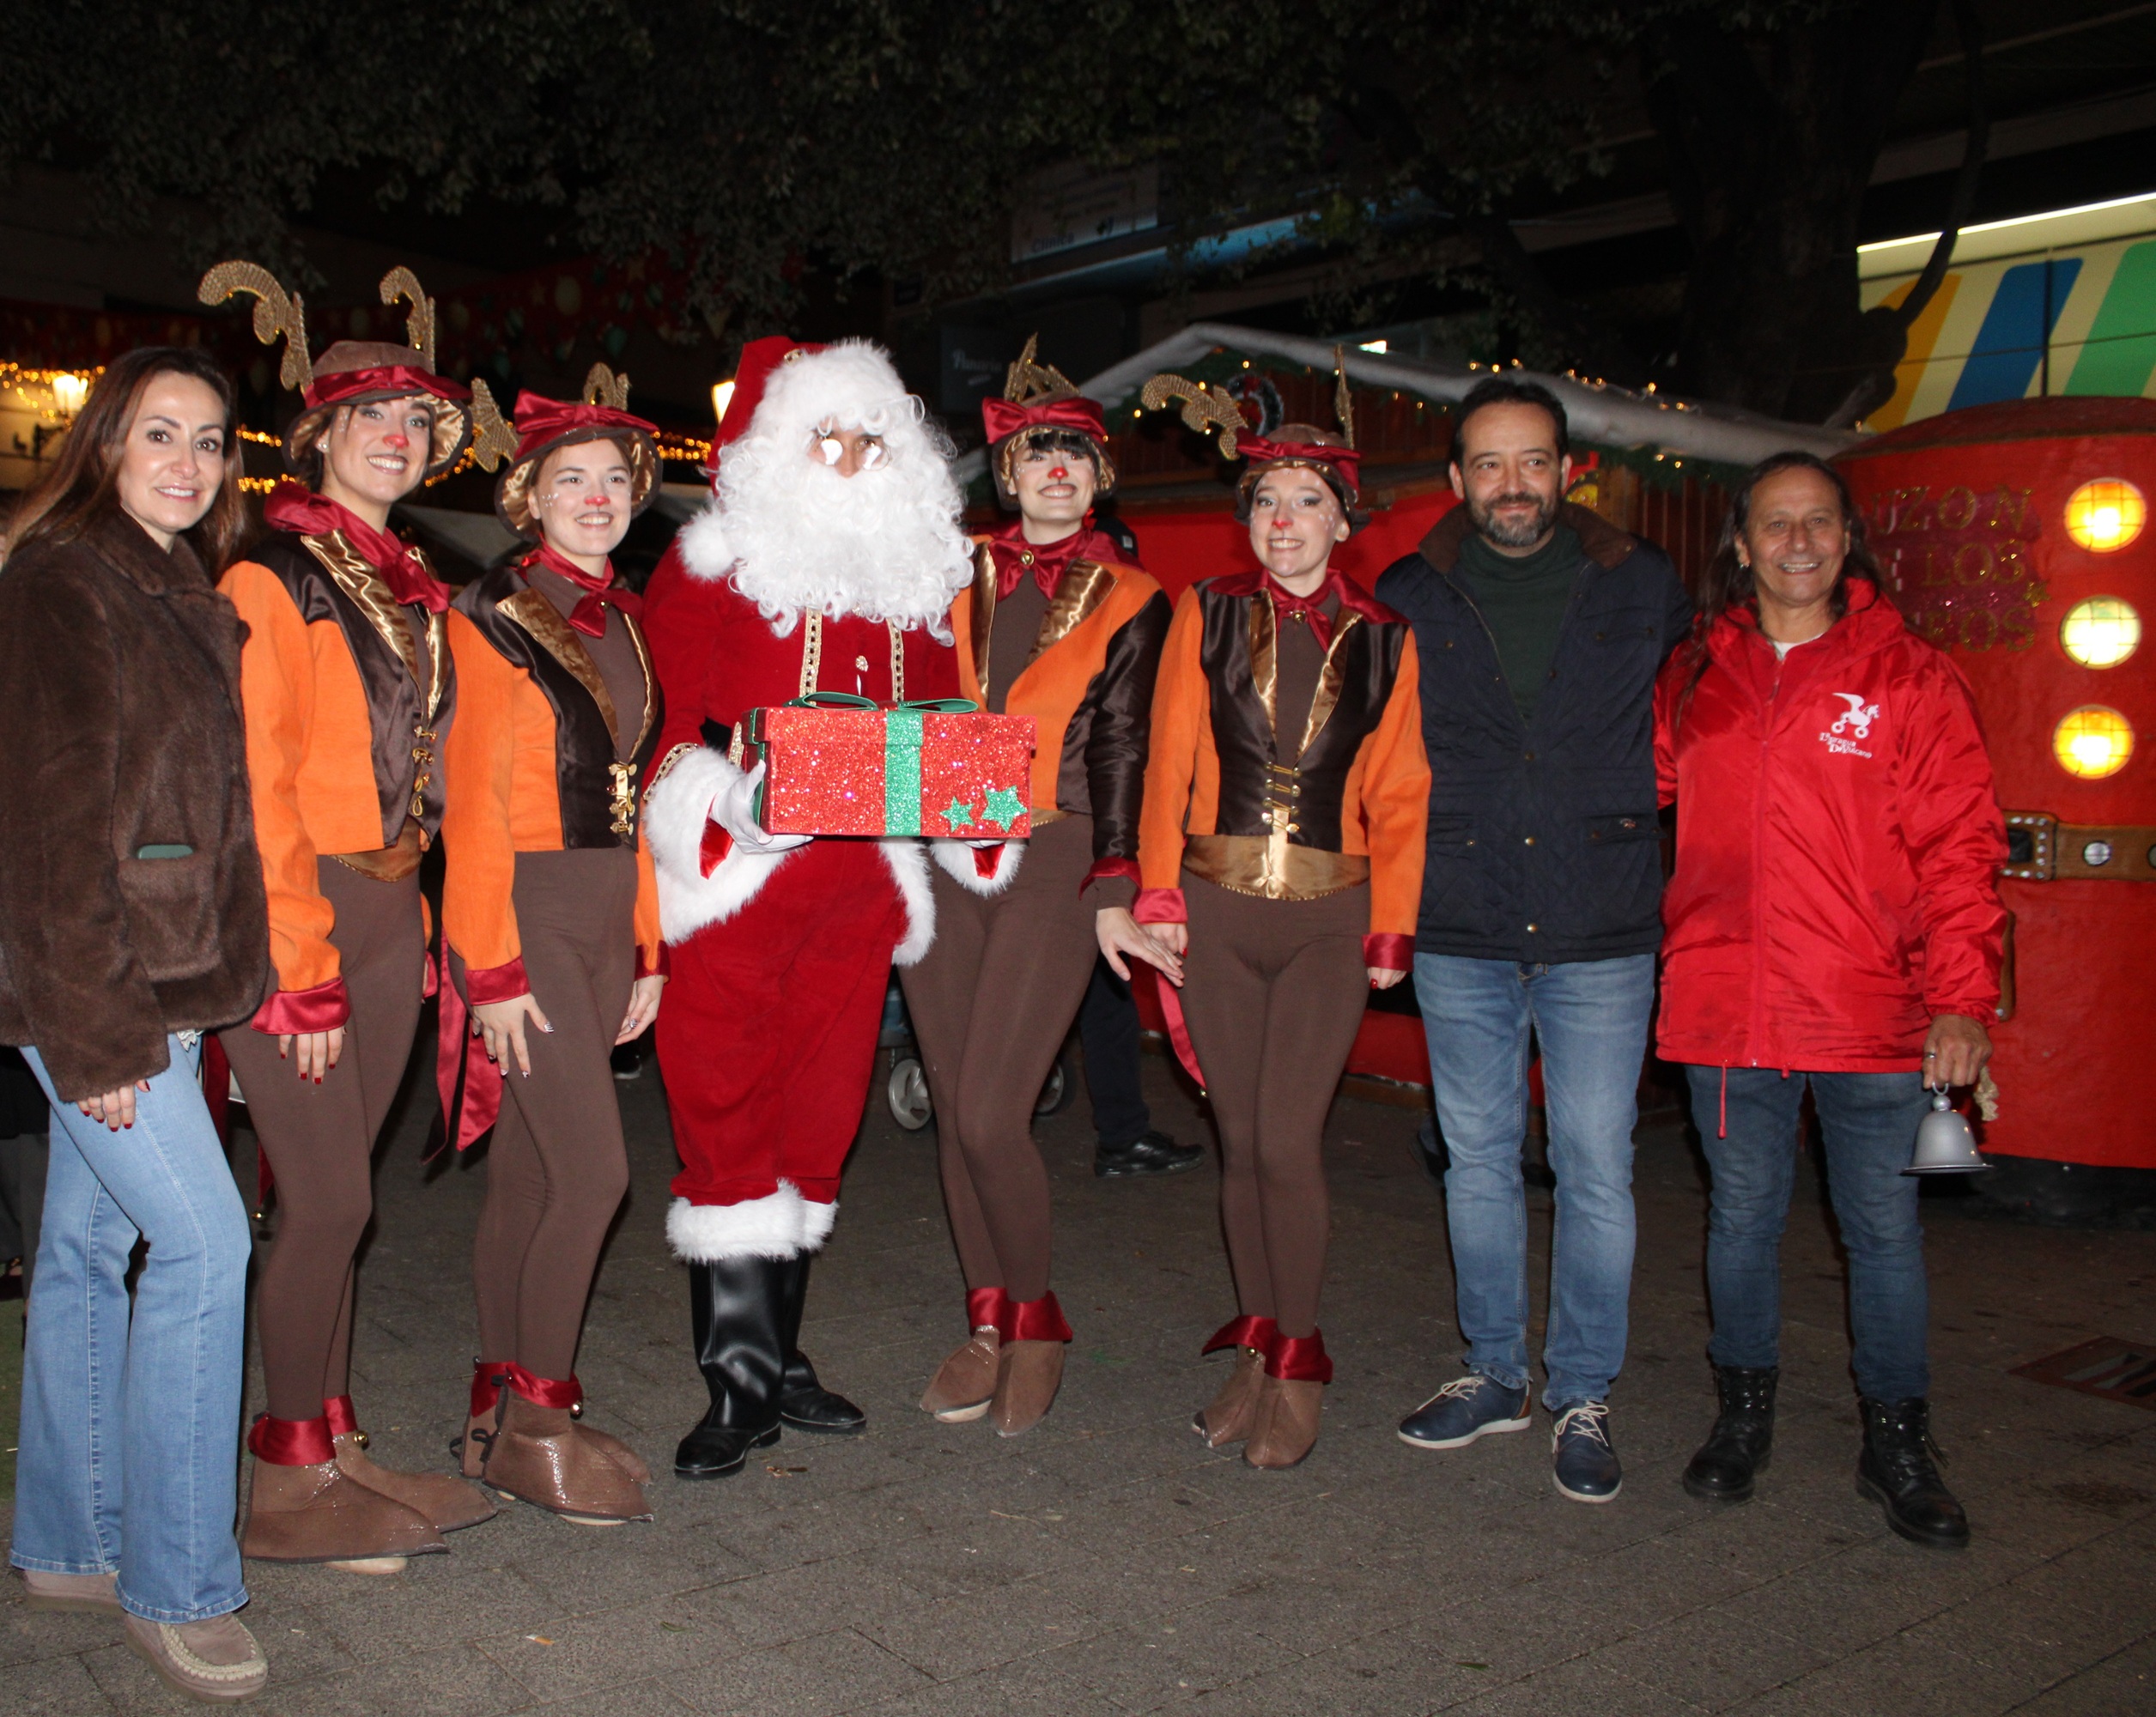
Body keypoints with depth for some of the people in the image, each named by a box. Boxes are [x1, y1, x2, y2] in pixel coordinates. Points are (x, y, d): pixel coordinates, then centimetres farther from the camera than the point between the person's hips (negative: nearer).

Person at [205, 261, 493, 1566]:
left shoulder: (414, 591, 16)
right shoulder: (271, 576, -8)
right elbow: (255, 786, -13)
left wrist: (410, 922, 11)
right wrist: (304, 968, -16)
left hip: (387, 911, 7)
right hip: (287, 916, -7)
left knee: (338, 1196, 11)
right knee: (329, 1199, -5)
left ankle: (334, 1446, 21)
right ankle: (293, 1481, 9)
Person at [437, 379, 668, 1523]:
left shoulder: (619, 624, 14)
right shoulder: (493, 620, -7)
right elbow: (474, 806, -11)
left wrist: (645, 947, 14)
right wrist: (494, 971, -15)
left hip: (605, 913, 7)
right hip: (524, 910, -7)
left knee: (531, 1171, 11)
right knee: (592, 1168, -10)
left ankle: (502, 1416, 19)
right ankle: (536, 1421, 5)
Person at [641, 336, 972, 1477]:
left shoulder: (912, 576, 16)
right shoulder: (710, 567, 1)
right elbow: (670, 727, -5)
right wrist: (736, 796, -23)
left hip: (854, 885, 5)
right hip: (735, 877, -4)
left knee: (818, 1115, 9)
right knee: (727, 1113, -5)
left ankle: (778, 1357, 22)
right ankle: (738, 1379, 3)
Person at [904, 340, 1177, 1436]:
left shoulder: (1128, 602, 6)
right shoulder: (956, 576, 12)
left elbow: (1119, 750, 2)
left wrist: (1111, 891, -6)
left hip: (1052, 863, -3)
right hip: (938, 859, 3)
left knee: (989, 1116, -11)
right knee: (954, 1109, 6)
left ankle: (1035, 1320, 11)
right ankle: (986, 1321, 22)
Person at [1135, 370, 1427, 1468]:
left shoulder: (1382, 641, 5)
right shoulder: (1207, 615, 5)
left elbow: (1399, 796, 6)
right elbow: (1168, 759, 2)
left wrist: (1394, 926, 0)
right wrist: (1160, 894, -5)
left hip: (1328, 920, -1)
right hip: (1218, 910, 1)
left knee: (1287, 1141, -7)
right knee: (1239, 1138, 7)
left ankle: (1296, 1361, 11)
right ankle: (1255, 1343, 23)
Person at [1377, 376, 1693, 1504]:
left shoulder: (1644, 589, 2)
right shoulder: (1406, 600, 3)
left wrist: (1634, 839, 8)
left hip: (1602, 938, -1)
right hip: (1461, 939, 2)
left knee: (1596, 1169, 3)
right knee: (1477, 1159, 11)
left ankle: (1583, 1397, 18)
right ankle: (1493, 1373, 27)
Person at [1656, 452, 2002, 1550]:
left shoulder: (1908, 678, 2)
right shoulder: (1692, 681, 8)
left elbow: (1957, 845, -1)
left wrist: (1963, 993, -9)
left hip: (1871, 1014, -2)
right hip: (1724, 1005, 2)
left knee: (1883, 1225, 6)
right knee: (1742, 1213, 12)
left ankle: (1896, 1442, 23)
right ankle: (1744, 1412, 30)